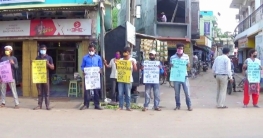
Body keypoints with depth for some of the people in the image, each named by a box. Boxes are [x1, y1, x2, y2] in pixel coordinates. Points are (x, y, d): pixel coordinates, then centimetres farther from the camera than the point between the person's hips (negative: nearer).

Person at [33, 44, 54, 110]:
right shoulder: (37, 58, 13)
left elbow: (53, 67, 4)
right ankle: (39, 105, 10)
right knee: (39, 92, 5)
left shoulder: (49, 57, 5)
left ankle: (47, 105, 2)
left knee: (47, 92, -2)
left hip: (46, 76, -2)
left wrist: (48, 64, -14)